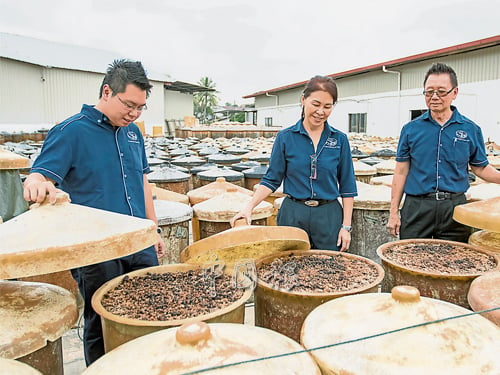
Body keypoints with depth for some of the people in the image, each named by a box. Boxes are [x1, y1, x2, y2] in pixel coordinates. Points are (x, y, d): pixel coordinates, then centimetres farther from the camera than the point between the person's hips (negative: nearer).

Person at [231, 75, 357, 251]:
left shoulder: (340, 139, 1)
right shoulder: (285, 137, -1)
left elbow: (347, 187, 4)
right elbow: (272, 179, 1)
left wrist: (346, 226, -1)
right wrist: (249, 207, -12)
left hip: (328, 216, 1)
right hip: (293, 215, 0)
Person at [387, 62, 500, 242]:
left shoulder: (471, 129, 4)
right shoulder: (411, 129, 2)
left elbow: (481, 168, 12)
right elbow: (401, 172, 3)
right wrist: (394, 212, 1)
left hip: (455, 207, 1)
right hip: (416, 207, 0)